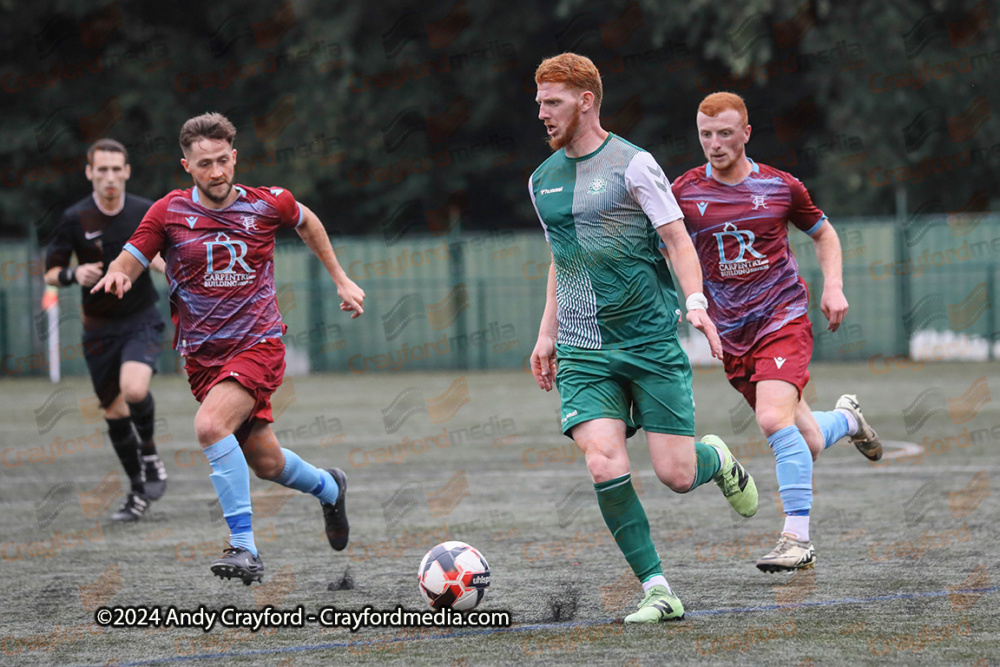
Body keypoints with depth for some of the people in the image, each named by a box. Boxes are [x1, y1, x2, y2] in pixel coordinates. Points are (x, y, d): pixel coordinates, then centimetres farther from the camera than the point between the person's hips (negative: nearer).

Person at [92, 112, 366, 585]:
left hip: (258, 345, -3)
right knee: (264, 461, 10)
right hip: (202, 354, 3)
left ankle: (244, 548, -27)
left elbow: (306, 222, 18)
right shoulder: (169, 212, -4)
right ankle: (328, 487, 45)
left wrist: (341, 280, 20)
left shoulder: (267, 205, -4)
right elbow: (130, 259, -4)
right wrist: (117, 275, -28)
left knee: (210, 425, -29)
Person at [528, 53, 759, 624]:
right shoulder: (543, 180, 13)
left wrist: (695, 301, -21)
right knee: (605, 467, -16)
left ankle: (718, 459, 32)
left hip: (651, 342, -4)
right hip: (582, 353, 4)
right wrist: (547, 333, 21)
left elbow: (678, 240, -6)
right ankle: (658, 592, -8)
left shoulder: (632, 164, -4)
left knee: (677, 474, -5)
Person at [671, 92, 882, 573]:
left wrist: (833, 287, 1)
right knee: (805, 446, 4)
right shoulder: (684, 193, 0)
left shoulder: (780, 187, 0)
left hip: (783, 317, -2)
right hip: (731, 334, 2)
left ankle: (797, 539, -20)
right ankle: (846, 418, 40)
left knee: (774, 419, -25)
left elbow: (824, 234, 16)